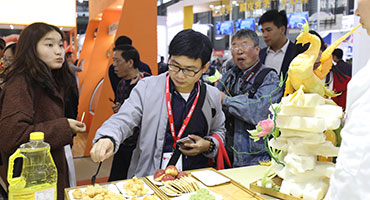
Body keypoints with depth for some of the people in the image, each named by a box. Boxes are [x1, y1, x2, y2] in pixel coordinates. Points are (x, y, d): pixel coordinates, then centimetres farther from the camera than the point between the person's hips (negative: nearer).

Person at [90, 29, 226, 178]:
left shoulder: (212, 95, 6)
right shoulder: (146, 87, -1)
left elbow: (218, 130, 21)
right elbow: (122, 120, -6)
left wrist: (208, 145, -1)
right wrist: (107, 139, -28)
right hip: (148, 175, -1)